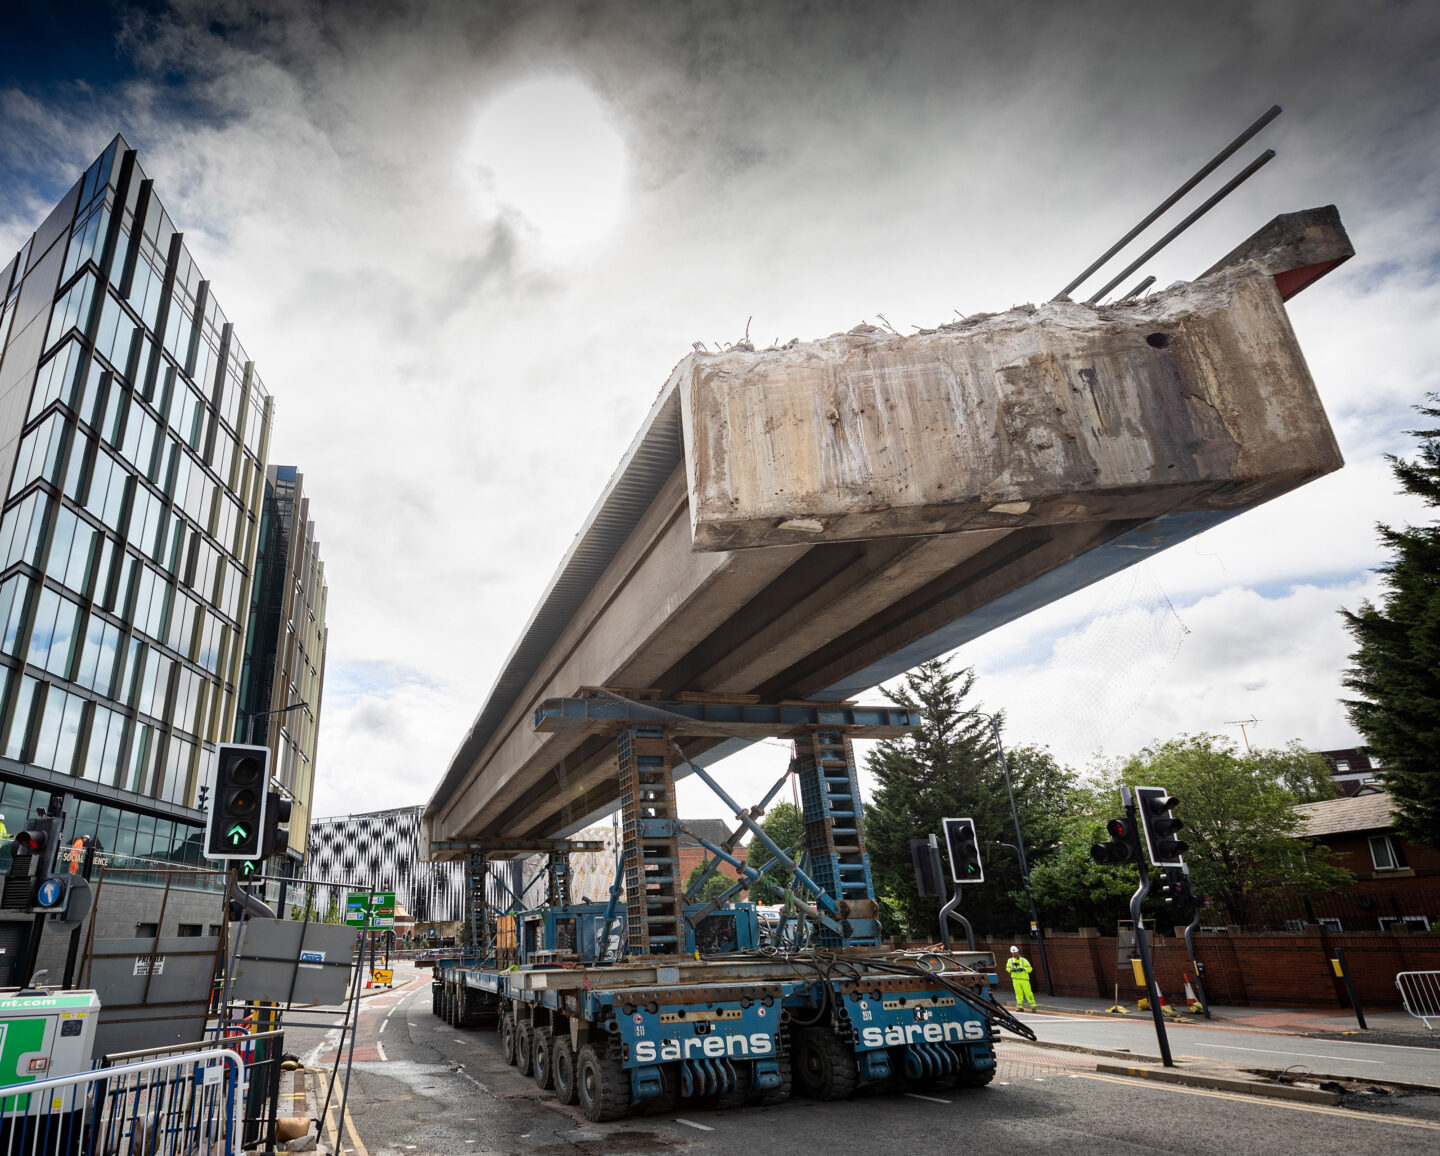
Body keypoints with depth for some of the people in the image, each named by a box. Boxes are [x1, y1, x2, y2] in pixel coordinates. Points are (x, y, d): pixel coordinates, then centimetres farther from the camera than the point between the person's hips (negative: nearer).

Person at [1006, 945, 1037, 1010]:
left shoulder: (1024, 960, -3)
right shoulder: (1010, 960, 5)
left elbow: (1030, 969, -4)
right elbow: (1007, 968, 12)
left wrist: (1023, 969, -19)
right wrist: (1012, 970, -9)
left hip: (1024, 979, -2)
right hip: (1016, 980, 2)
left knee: (1028, 993, -3)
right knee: (1019, 994, 1)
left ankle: (1033, 1006, 8)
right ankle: (1020, 1007, 10)